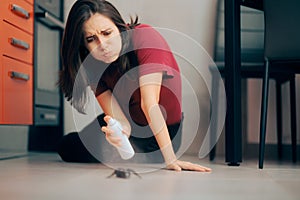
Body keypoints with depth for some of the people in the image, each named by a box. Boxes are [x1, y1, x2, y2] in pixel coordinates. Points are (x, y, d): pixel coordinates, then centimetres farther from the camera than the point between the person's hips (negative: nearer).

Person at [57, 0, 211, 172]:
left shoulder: (146, 38, -30)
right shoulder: (93, 66, -15)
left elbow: (149, 103, -37)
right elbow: (122, 121, -24)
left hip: (166, 131, -5)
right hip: (134, 126, 6)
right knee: (67, 146, 11)